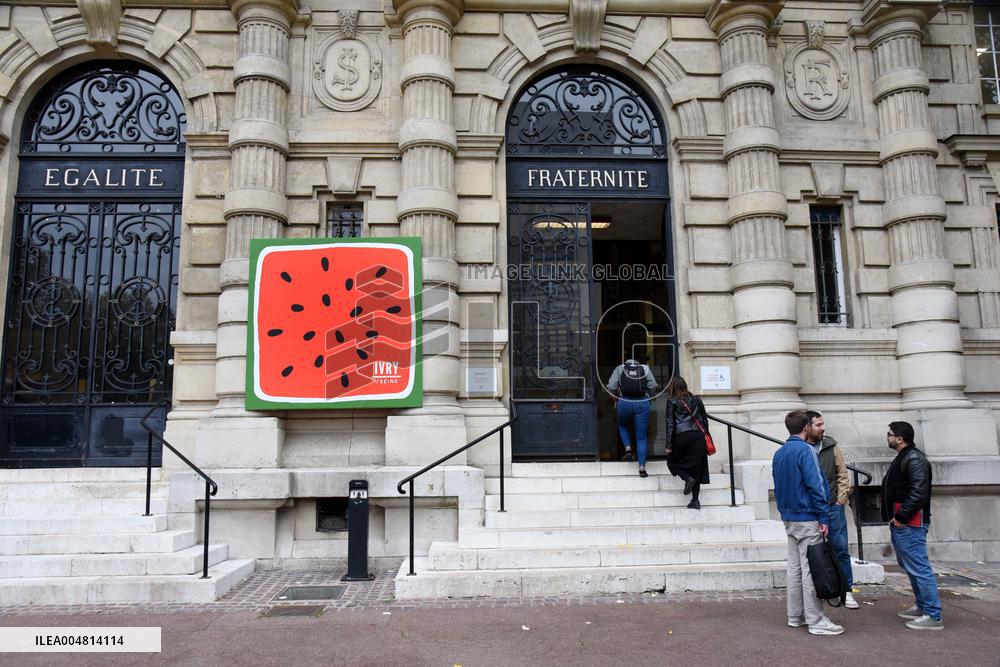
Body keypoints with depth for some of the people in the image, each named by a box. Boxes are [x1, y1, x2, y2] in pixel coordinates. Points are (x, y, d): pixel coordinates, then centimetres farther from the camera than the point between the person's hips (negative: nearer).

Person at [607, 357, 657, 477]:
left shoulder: (620, 368, 10)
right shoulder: (645, 368, 12)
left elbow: (611, 387, 0)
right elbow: (653, 386, 1)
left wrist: (616, 398, 17)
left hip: (625, 403, 0)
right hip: (643, 403, 0)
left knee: (622, 425, 31)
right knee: (641, 437, 7)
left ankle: (628, 448, 9)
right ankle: (642, 466, 1)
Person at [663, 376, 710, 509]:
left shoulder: (672, 401, 2)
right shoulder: (696, 399, 14)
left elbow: (670, 423, -3)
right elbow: (705, 420, 14)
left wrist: (669, 445, -3)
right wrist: (706, 437, 21)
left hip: (682, 436, -4)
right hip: (698, 436, 4)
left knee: (672, 461, 17)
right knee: (696, 467, 8)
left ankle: (687, 478, -9)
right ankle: (695, 500, 4)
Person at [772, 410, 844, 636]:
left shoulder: (778, 453, 12)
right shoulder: (806, 450, -14)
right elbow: (815, 485, -18)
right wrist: (823, 518, -14)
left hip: (789, 519, 8)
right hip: (808, 519, -8)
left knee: (794, 567, 12)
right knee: (811, 569, -4)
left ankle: (795, 616, 17)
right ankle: (816, 621, 0)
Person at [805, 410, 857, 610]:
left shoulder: (831, 446, 3)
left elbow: (843, 475, 6)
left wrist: (840, 501, -1)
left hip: (833, 507, 2)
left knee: (840, 549, 5)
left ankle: (846, 591, 17)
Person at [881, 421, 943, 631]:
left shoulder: (915, 459, -15)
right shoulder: (902, 458, 18)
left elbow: (918, 493, -24)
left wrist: (901, 517, -20)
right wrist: (895, 519, 15)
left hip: (910, 524, -11)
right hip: (900, 523, 11)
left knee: (919, 568, -8)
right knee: (909, 566, 18)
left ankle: (933, 616, -4)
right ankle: (922, 606, 28)